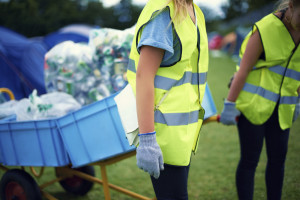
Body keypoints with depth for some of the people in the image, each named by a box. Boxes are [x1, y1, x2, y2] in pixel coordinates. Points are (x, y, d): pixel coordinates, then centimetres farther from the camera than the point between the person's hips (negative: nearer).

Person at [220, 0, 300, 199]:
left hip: (281, 108, 6)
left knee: (278, 159, 9)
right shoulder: (265, 29, -17)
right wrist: (229, 106, -13)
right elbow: (243, 71, -15)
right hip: (253, 103, -6)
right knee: (250, 160, -1)